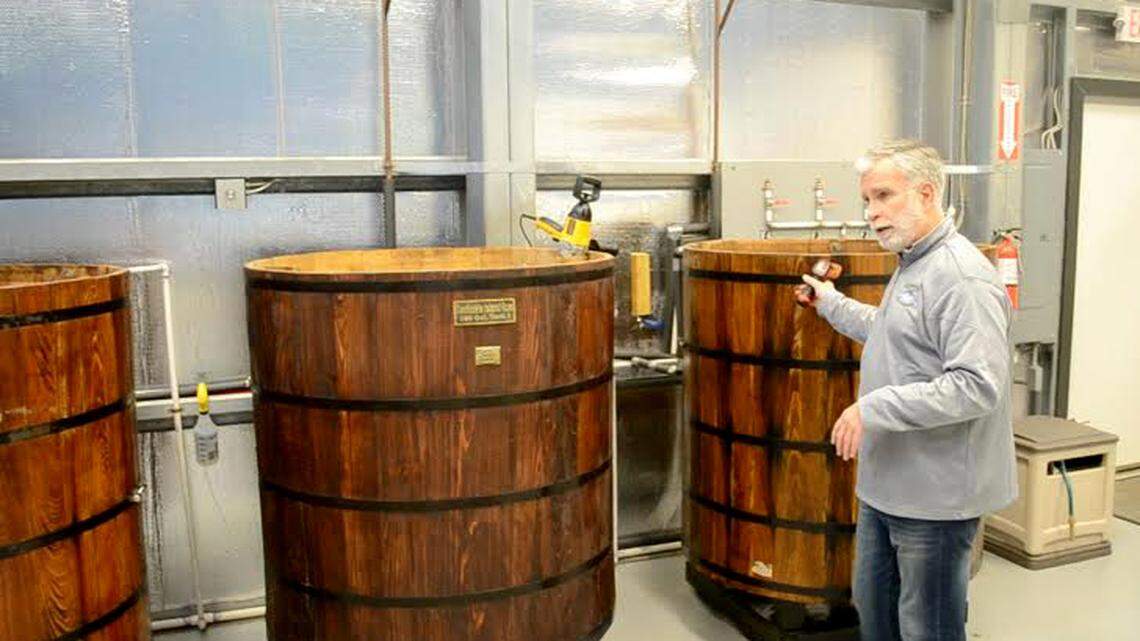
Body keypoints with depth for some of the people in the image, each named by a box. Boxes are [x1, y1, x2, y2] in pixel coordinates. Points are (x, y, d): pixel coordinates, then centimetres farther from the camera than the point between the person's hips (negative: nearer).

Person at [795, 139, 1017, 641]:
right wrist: (831, 304, 29)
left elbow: (978, 386, -29)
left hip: (936, 496, -10)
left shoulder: (962, 276, -22)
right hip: (886, 485, 10)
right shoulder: (911, 265, 11)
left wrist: (875, 408, -26)